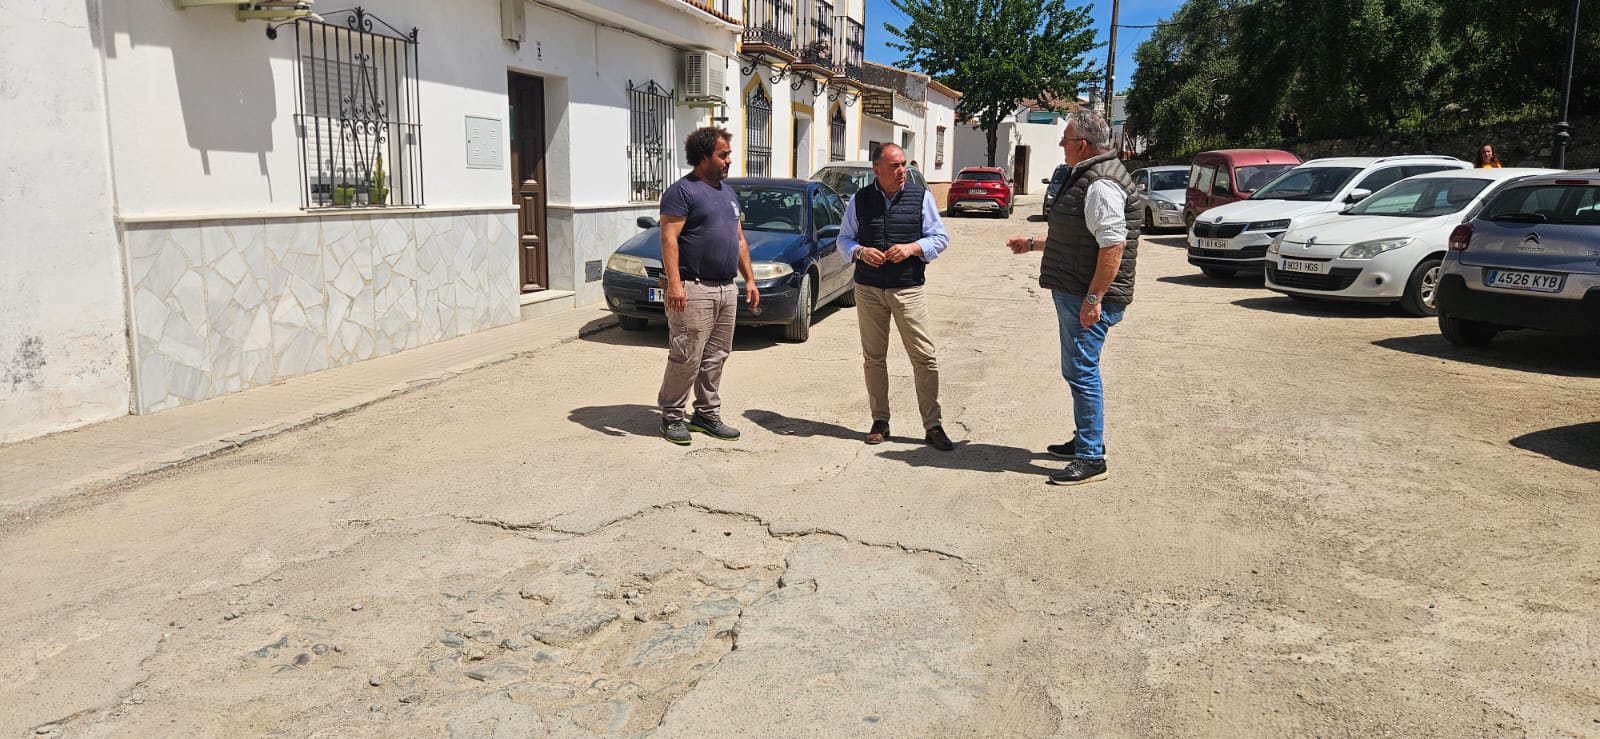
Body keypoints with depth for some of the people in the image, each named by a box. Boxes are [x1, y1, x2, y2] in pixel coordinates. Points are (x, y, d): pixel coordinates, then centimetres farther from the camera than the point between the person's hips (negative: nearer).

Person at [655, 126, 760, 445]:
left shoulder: (729, 192, 19)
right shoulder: (682, 191, -7)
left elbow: (739, 239, 23)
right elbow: (669, 238, -15)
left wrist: (749, 279, 17)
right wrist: (674, 284, -23)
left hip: (726, 288, 8)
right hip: (694, 289, -8)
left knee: (715, 357, 11)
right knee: (687, 358, -6)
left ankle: (707, 414, 20)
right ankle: (672, 416, 6)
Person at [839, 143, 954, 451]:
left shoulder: (921, 197, 1)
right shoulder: (860, 200, 4)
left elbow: (940, 237, 3)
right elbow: (844, 238, 10)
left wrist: (912, 248, -15)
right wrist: (860, 251, -11)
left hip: (908, 290, -1)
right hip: (868, 289, 2)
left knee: (925, 357, -5)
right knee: (873, 358, 8)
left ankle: (932, 426, 3)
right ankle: (880, 421, 20)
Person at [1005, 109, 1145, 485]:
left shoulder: (1101, 184, -18)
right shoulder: (1087, 176, 17)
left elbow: (1113, 244, -26)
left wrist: (1093, 298, -27)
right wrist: (1033, 243, 35)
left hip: (1088, 299, -11)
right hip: (1073, 294, 11)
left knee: (1082, 372, -8)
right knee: (1077, 370, 18)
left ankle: (1091, 459, -3)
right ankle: (1086, 440, 31)